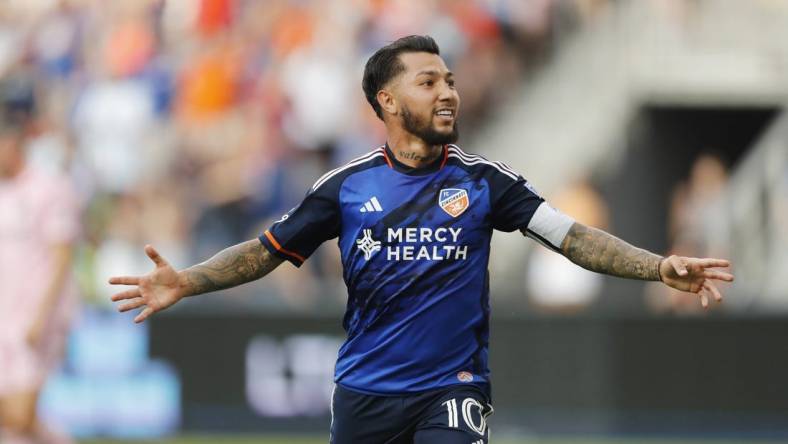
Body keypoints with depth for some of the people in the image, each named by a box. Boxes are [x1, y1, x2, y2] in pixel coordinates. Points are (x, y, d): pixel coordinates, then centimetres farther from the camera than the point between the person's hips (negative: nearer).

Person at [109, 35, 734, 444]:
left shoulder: (483, 182, 1)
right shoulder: (347, 187, 3)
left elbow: (572, 236, -6)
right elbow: (267, 251, 6)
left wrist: (659, 267, -20)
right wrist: (185, 283, -9)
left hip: (452, 390, -1)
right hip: (363, 394, 2)